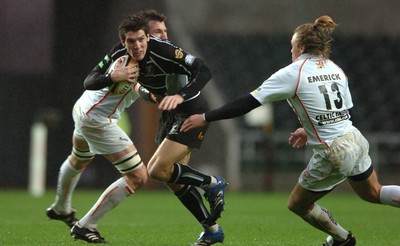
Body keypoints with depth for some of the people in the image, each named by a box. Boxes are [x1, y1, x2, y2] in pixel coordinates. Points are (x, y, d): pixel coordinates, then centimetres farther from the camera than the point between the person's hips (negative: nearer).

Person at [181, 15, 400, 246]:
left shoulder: (292, 73, -11)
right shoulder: (336, 70, 7)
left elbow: (248, 103, -11)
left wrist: (205, 118, -5)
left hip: (333, 154, -7)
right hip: (356, 140, 7)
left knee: (298, 204, 16)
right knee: (373, 193, 30)